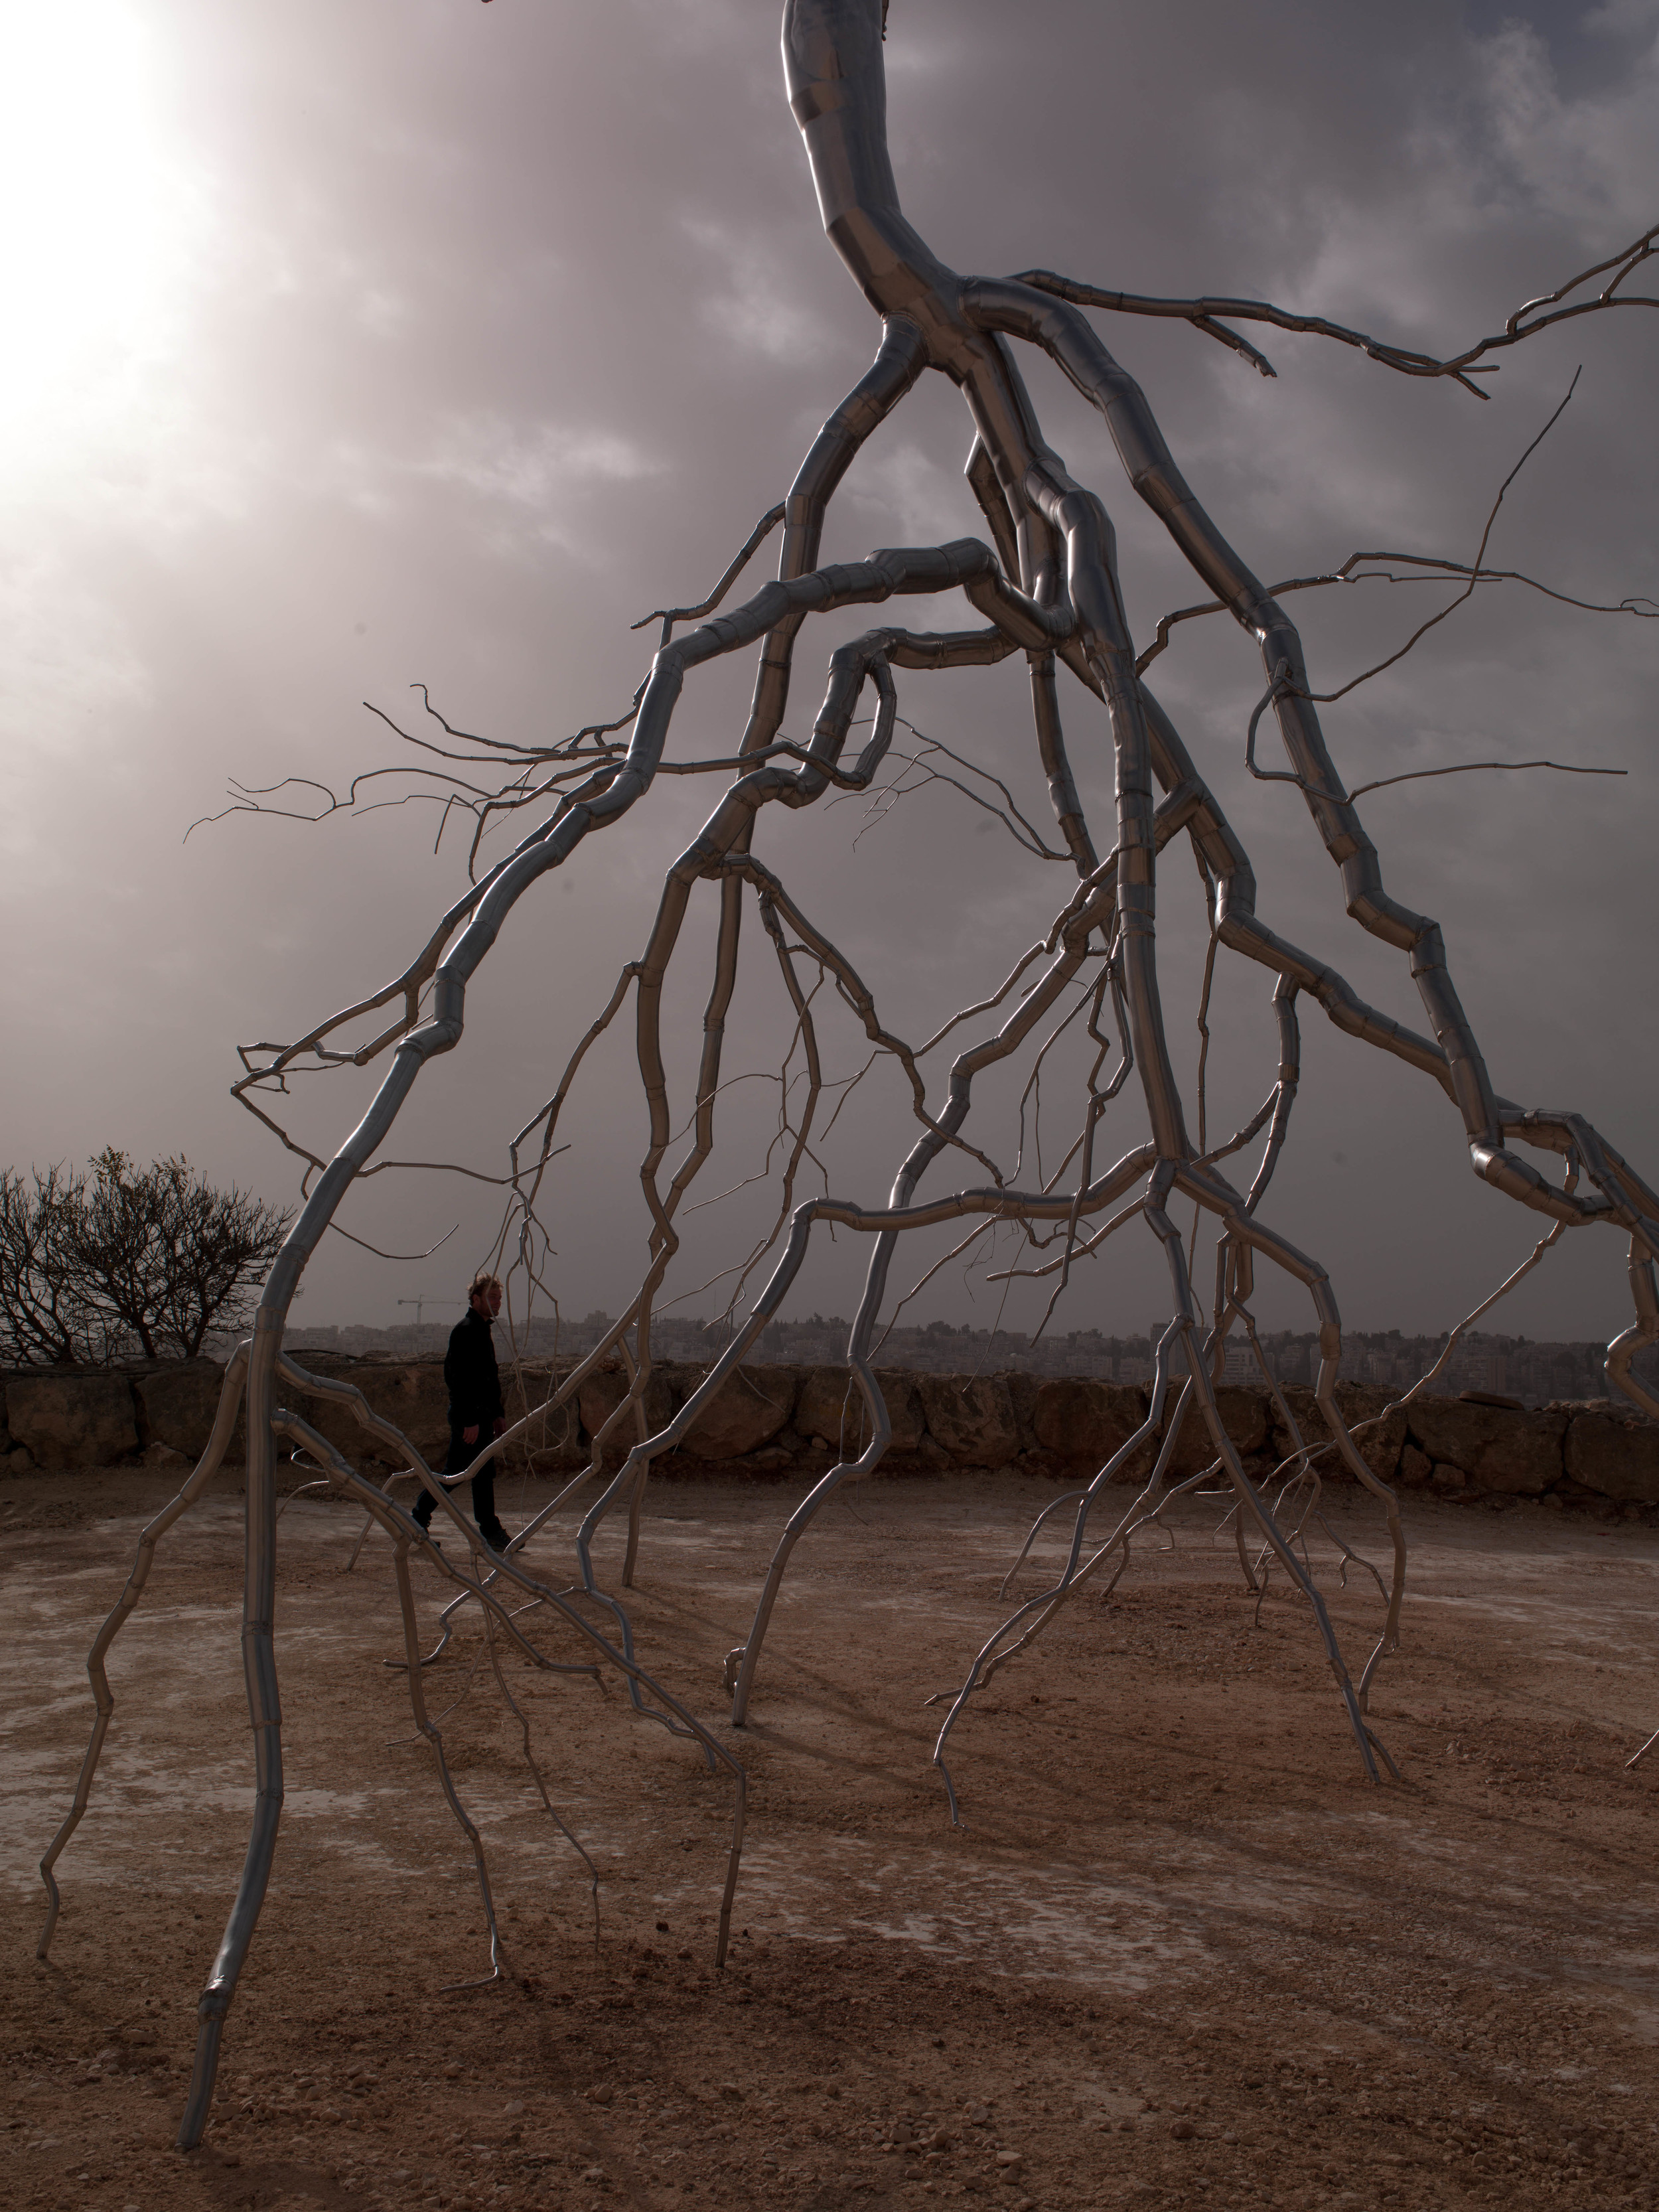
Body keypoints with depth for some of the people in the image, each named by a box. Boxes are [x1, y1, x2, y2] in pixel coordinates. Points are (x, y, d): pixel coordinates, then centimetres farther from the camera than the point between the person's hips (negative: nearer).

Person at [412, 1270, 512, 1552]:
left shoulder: (482, 1330, 18)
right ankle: (490, 1532, 2)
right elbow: (459, 1378, -20)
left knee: (454, 1472, 13)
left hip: (480, 1415, 10)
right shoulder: (465, 1330, -14)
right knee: (483, 1472, -5)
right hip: (470, 1415, -10)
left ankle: (417, 1520, 19)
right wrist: (471, 1420, -22)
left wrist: (498, 1413, 21)